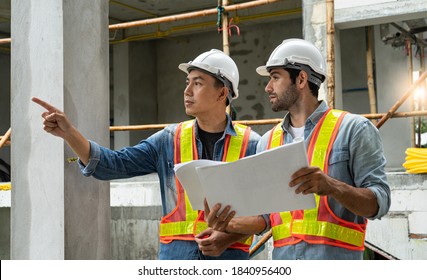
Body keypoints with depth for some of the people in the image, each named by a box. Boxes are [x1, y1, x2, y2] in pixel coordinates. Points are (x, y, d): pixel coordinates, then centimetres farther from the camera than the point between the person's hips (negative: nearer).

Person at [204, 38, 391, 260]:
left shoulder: (353, 129, 0)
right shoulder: (268, 142, 14)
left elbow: (379, 202, -7)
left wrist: (331, 186, -24)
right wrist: (228, 224, -6)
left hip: (335, 258, -4)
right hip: (283, 258, 4)